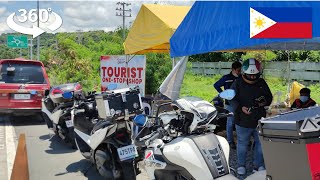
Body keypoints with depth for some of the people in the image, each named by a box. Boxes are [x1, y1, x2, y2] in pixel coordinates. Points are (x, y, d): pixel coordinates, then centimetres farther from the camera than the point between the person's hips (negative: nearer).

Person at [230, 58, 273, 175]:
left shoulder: (262, 83, 4)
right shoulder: (237, 84, -6)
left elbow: (269, 97, 14)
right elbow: (232, 99, -5)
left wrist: (265, 102, -9)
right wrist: (241, 108, -21)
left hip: (260, 121, 3)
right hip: (243, 121, -3)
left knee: (260, 144, 12)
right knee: (242, 144, 10)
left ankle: (259, 165, 28)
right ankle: (241, 165, 28)